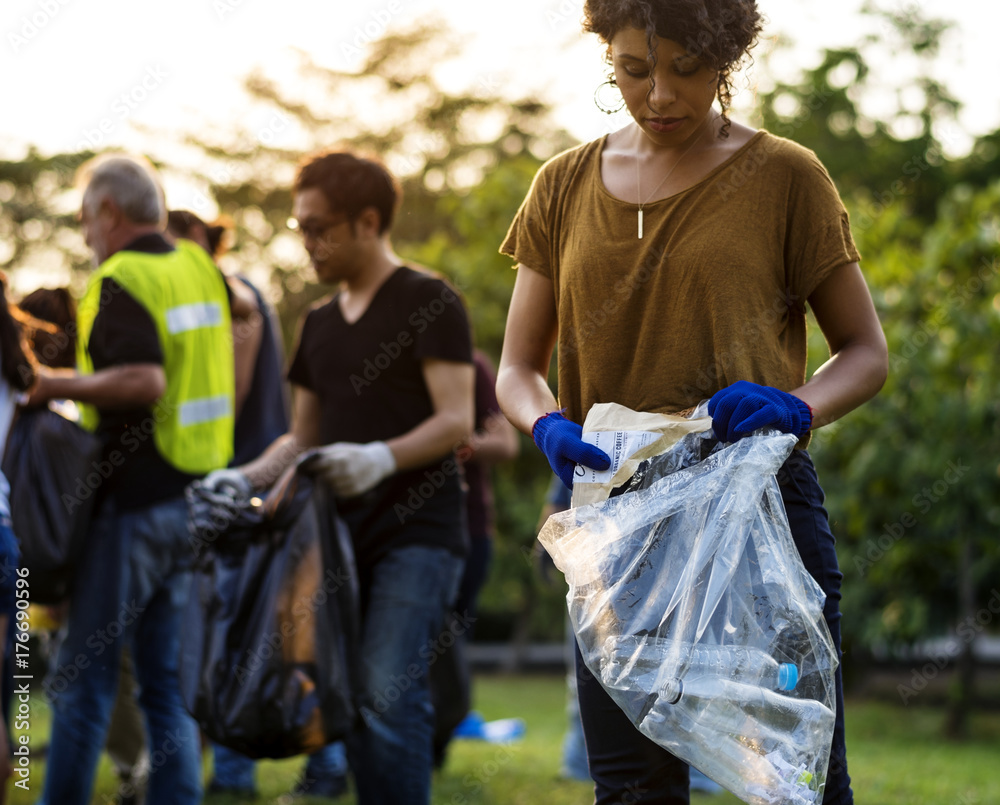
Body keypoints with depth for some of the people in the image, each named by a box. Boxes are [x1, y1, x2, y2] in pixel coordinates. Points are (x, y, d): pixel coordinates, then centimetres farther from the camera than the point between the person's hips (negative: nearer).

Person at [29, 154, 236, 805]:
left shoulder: (123, 281, -14)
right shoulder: (200, 270, 11)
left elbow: (144, 382, -27)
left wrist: (59, 385, -16)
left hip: (133, 500, -7)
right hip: (195, 496, 7)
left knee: (84, 676, -1)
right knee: (168, 681, 10)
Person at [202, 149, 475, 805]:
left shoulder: (429, 301, -4)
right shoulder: (320, 322, 18)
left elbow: (457, 422, -12)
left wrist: (384, 457, -28)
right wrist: (245, 478, 4)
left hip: (417, 532, -7)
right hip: (342, 531, 7)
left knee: (390, 695, -18)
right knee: (348, 698, 4)